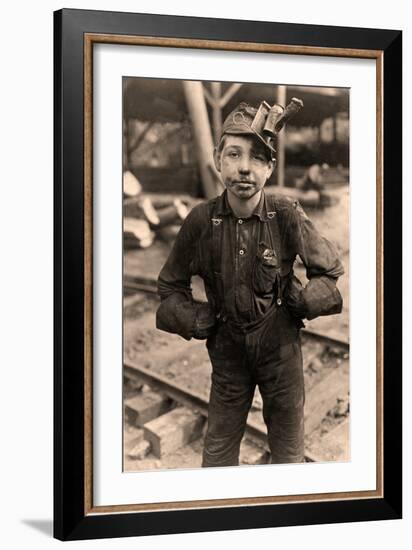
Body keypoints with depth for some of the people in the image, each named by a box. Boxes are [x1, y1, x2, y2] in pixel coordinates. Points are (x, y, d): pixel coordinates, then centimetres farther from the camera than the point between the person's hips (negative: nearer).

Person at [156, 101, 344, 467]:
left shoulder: (287, 216, -16)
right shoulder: (201, 220, -13)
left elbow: (331, 272, 0)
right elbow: (170, 284, 4)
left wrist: (303, 300, -12)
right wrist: (193, 320, -7)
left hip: (281, 346, -1)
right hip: (228, 350, 1)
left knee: (288, 451, 14)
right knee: (218, 450, 12)